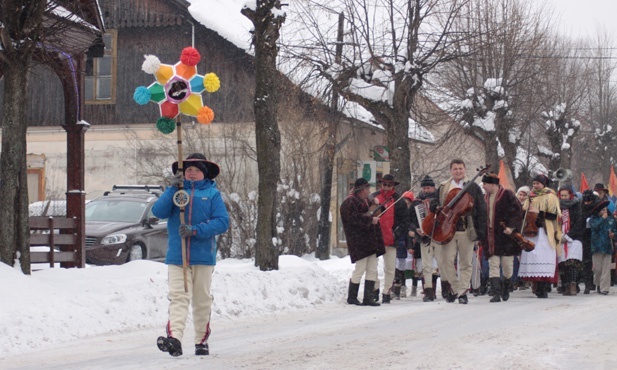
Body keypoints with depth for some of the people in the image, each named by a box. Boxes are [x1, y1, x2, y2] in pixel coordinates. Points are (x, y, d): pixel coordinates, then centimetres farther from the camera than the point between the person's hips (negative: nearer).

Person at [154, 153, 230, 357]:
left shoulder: (212, 194, 5)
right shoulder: (174, 190, 11)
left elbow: (222, 222, -6)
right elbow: (158, 211, -5)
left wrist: (196, 230, -17)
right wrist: (173, 189, -15)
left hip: (203, 256, 0)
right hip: (177, 256, 0)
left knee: (202, 300, 9)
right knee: (178, 297, -13)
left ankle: (202, 341, 19)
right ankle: (174, 338, -26)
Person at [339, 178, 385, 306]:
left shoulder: (365, 200, 23)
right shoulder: (350, 202, -9)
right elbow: (355, 218, -21)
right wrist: (371, 219, -19)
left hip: (370, 240, 9)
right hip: (358, 241, -9)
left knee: (372, 269, 4)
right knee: (360, 269, -7)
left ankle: (368, 298, 6)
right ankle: (352, 297, 5)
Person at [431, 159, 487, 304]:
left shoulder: (473, 187, 7)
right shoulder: (443, 187, 13)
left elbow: (481, 210, 4)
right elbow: (434, 204, 21)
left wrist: (481, 231, -5)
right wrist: (438, 208, -4)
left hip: (466, 231, -1)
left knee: (465, 263, 2)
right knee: (446, 261, -8)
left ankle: (462, 292, 10)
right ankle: (454, 287, 10)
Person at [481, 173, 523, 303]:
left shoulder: (507, 195, -5)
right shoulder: (485, 198, 13)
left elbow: (517, 212, -10)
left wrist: (511, 227, -20)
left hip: (505, 235, -5)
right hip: (490, 237, 5)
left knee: (507, 264, 2)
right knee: (493, 265, -5)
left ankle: (506, 288, 25)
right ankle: (496, 293, -10)